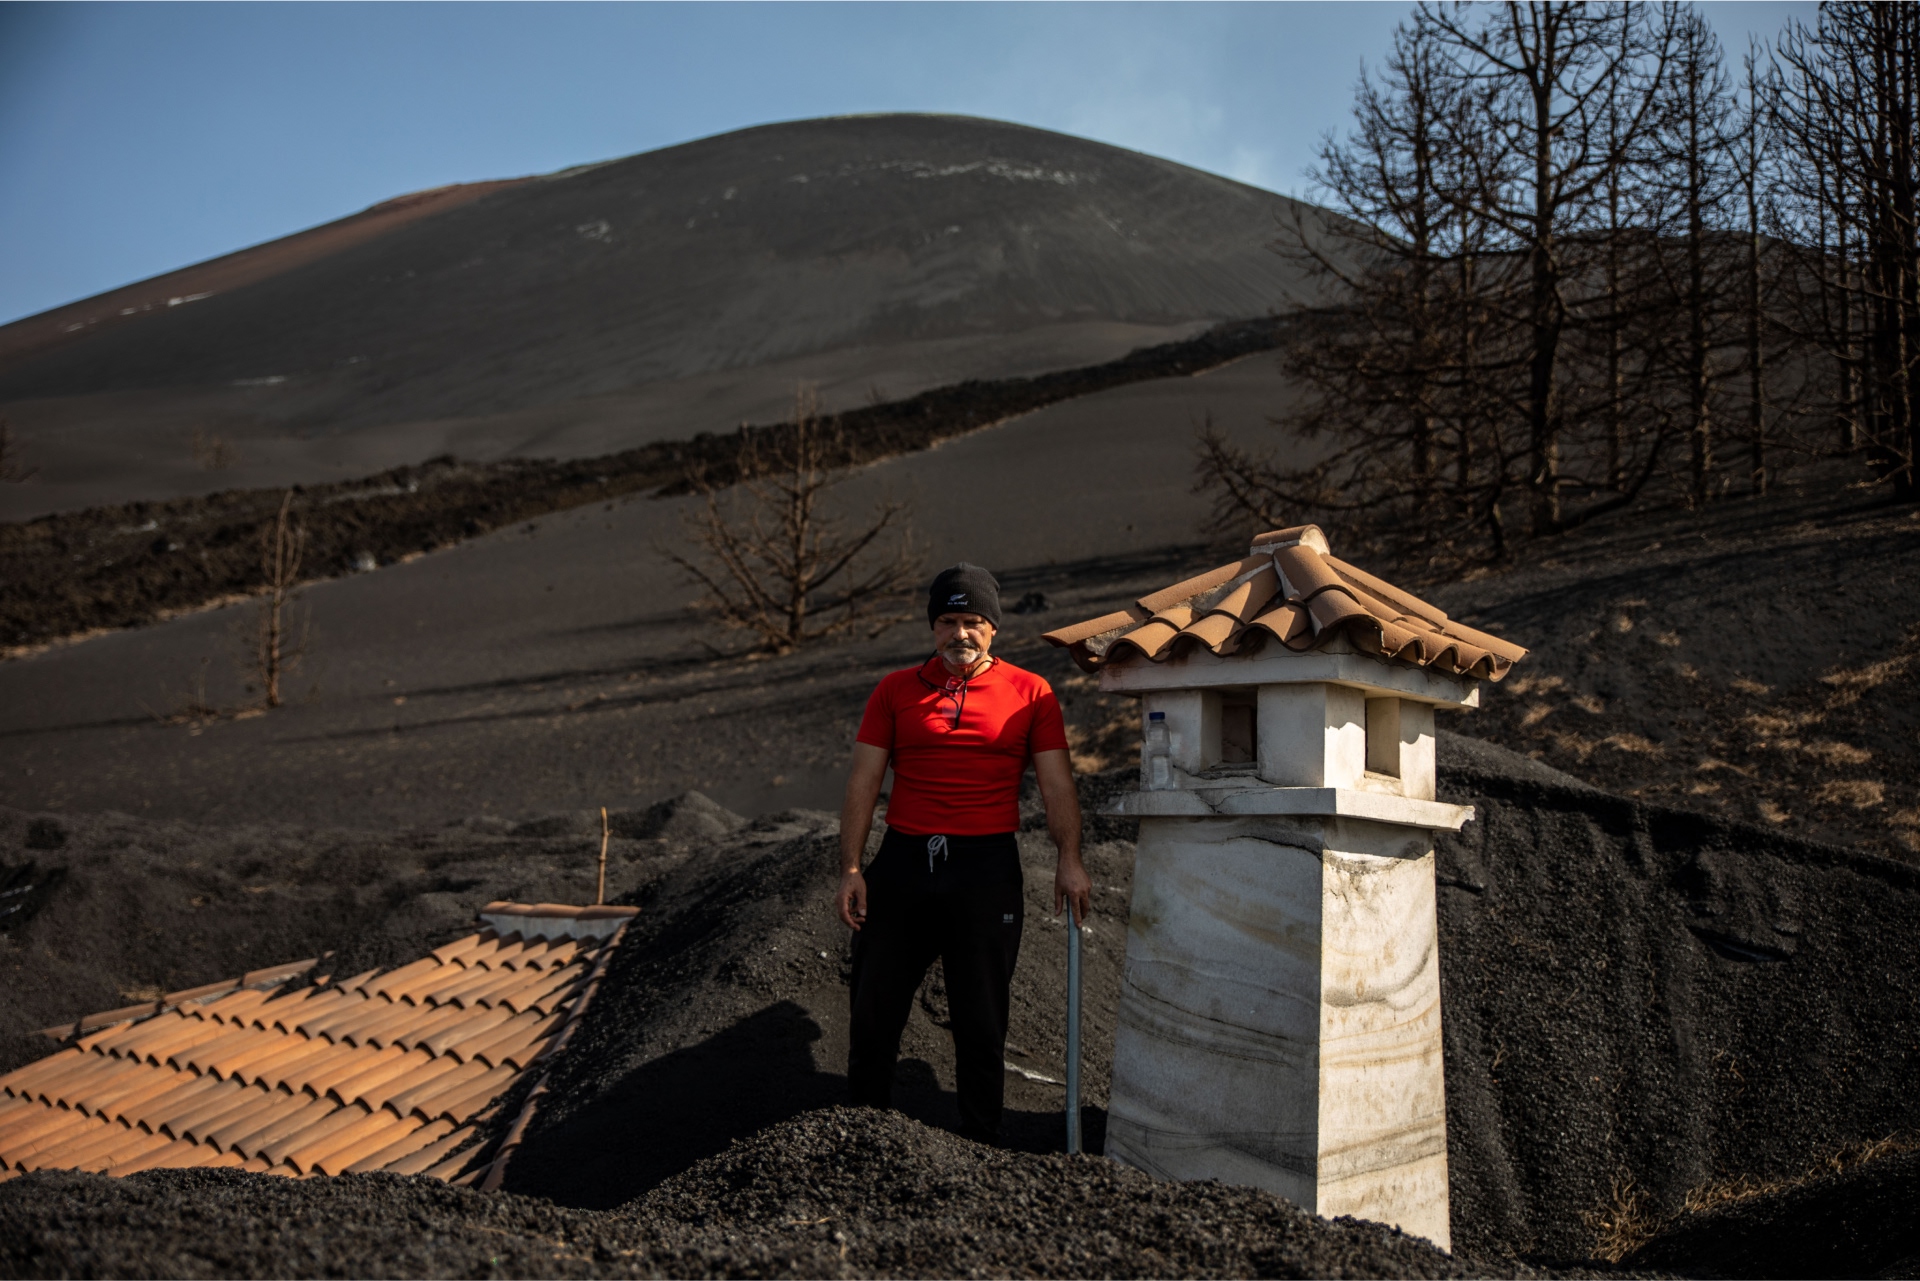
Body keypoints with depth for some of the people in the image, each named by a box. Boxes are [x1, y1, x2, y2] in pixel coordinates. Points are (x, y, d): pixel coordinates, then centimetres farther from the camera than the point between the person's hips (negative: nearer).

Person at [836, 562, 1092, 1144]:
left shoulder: (1030, 694, 5)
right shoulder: (896, 690, 8)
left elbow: (1058, 785, 2)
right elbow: (863, 782, 5)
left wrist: (1070, 860, -12)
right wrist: (851, 867, -3)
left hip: (987, 867, -1)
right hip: (903, 861, 2)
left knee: (982, 1021, 4)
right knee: (874, 1012, 6)